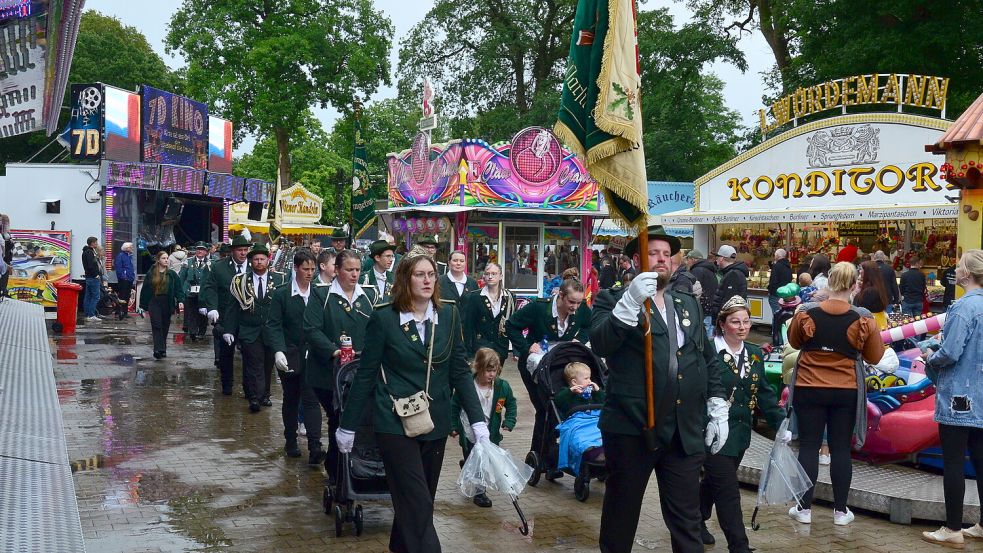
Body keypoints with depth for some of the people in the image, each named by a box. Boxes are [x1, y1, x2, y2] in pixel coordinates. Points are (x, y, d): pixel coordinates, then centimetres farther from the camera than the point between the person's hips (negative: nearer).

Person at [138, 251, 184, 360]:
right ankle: (159, 349, -19)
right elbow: (145, 290, 7)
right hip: (154, 303, -1)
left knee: (165, 327, 7)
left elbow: (178, 288, 1)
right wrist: (143, 305, 6)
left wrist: (180, 301, -13)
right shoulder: (150, 274, 4)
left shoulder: (172, 274, 4)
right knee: (156, 326, -12)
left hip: (167, 303, 1)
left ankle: (162, 349, 17)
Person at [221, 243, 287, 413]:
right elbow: (233, 307, 3)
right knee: (254, 365, -7)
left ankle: (264, 395, 24)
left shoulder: (279, 280, 0)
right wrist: (228, 330, -2)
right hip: (249, 331, -1)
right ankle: (254, 398, -7)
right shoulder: (241, 281, 3)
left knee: (268, 365, 10)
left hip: (272, 331, 1)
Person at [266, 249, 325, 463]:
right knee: (291, 400, 13)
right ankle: (291, 442, 28)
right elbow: (274, 326, -6)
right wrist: (278, 351, -19)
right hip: (289, 357, 0)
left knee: (311, 400, -8)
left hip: (312, 357, 0)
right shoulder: (281, 294, 0)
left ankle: (314, 448, -12)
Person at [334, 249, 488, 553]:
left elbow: (460, 371, 4)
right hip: (396, 423, -4)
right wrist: (347, 426, 0)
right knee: (418, 504, -6)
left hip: (436, 423, 4)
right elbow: (366, 375, -3)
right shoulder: (383, 318, -8)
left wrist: (478, 421, -3)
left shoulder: (449, 315, 1)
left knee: (417, 500, 16)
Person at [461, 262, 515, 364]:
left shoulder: (509, 297, 6)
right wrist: (468, 353, -6)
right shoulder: (474, 297, -1)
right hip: (481, 347, -2)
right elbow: (468, 325, -1)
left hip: (501, 347, 2)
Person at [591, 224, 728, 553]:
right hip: (632, 427, -4)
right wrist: (630, 301, -29)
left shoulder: (688, 304, 16)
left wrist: (718, 410, 13)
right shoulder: (615, 301, -1)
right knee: (621, 514, 9)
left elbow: (710, 359, 20)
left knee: (687, 521, 9)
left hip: (685, 431, 4)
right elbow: (600, 344, -19)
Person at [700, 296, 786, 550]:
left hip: (740, 431, 7)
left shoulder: (754, 354, 7)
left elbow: (763, 392, 12)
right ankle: (739, 546, 1)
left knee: (715, 480, 20)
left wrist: (780, 423, 5)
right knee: (728, 490, -5)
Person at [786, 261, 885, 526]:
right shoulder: (863, 319, -10)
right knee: (841, 449, 9)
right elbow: (875, 357, 0)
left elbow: (794, 342, 9)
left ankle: (804, 508, 13)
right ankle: (840, 511, 17)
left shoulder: (806, 313, -9)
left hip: (809, 389, 0)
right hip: (847, 391, 0)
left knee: (808, 446, 8)